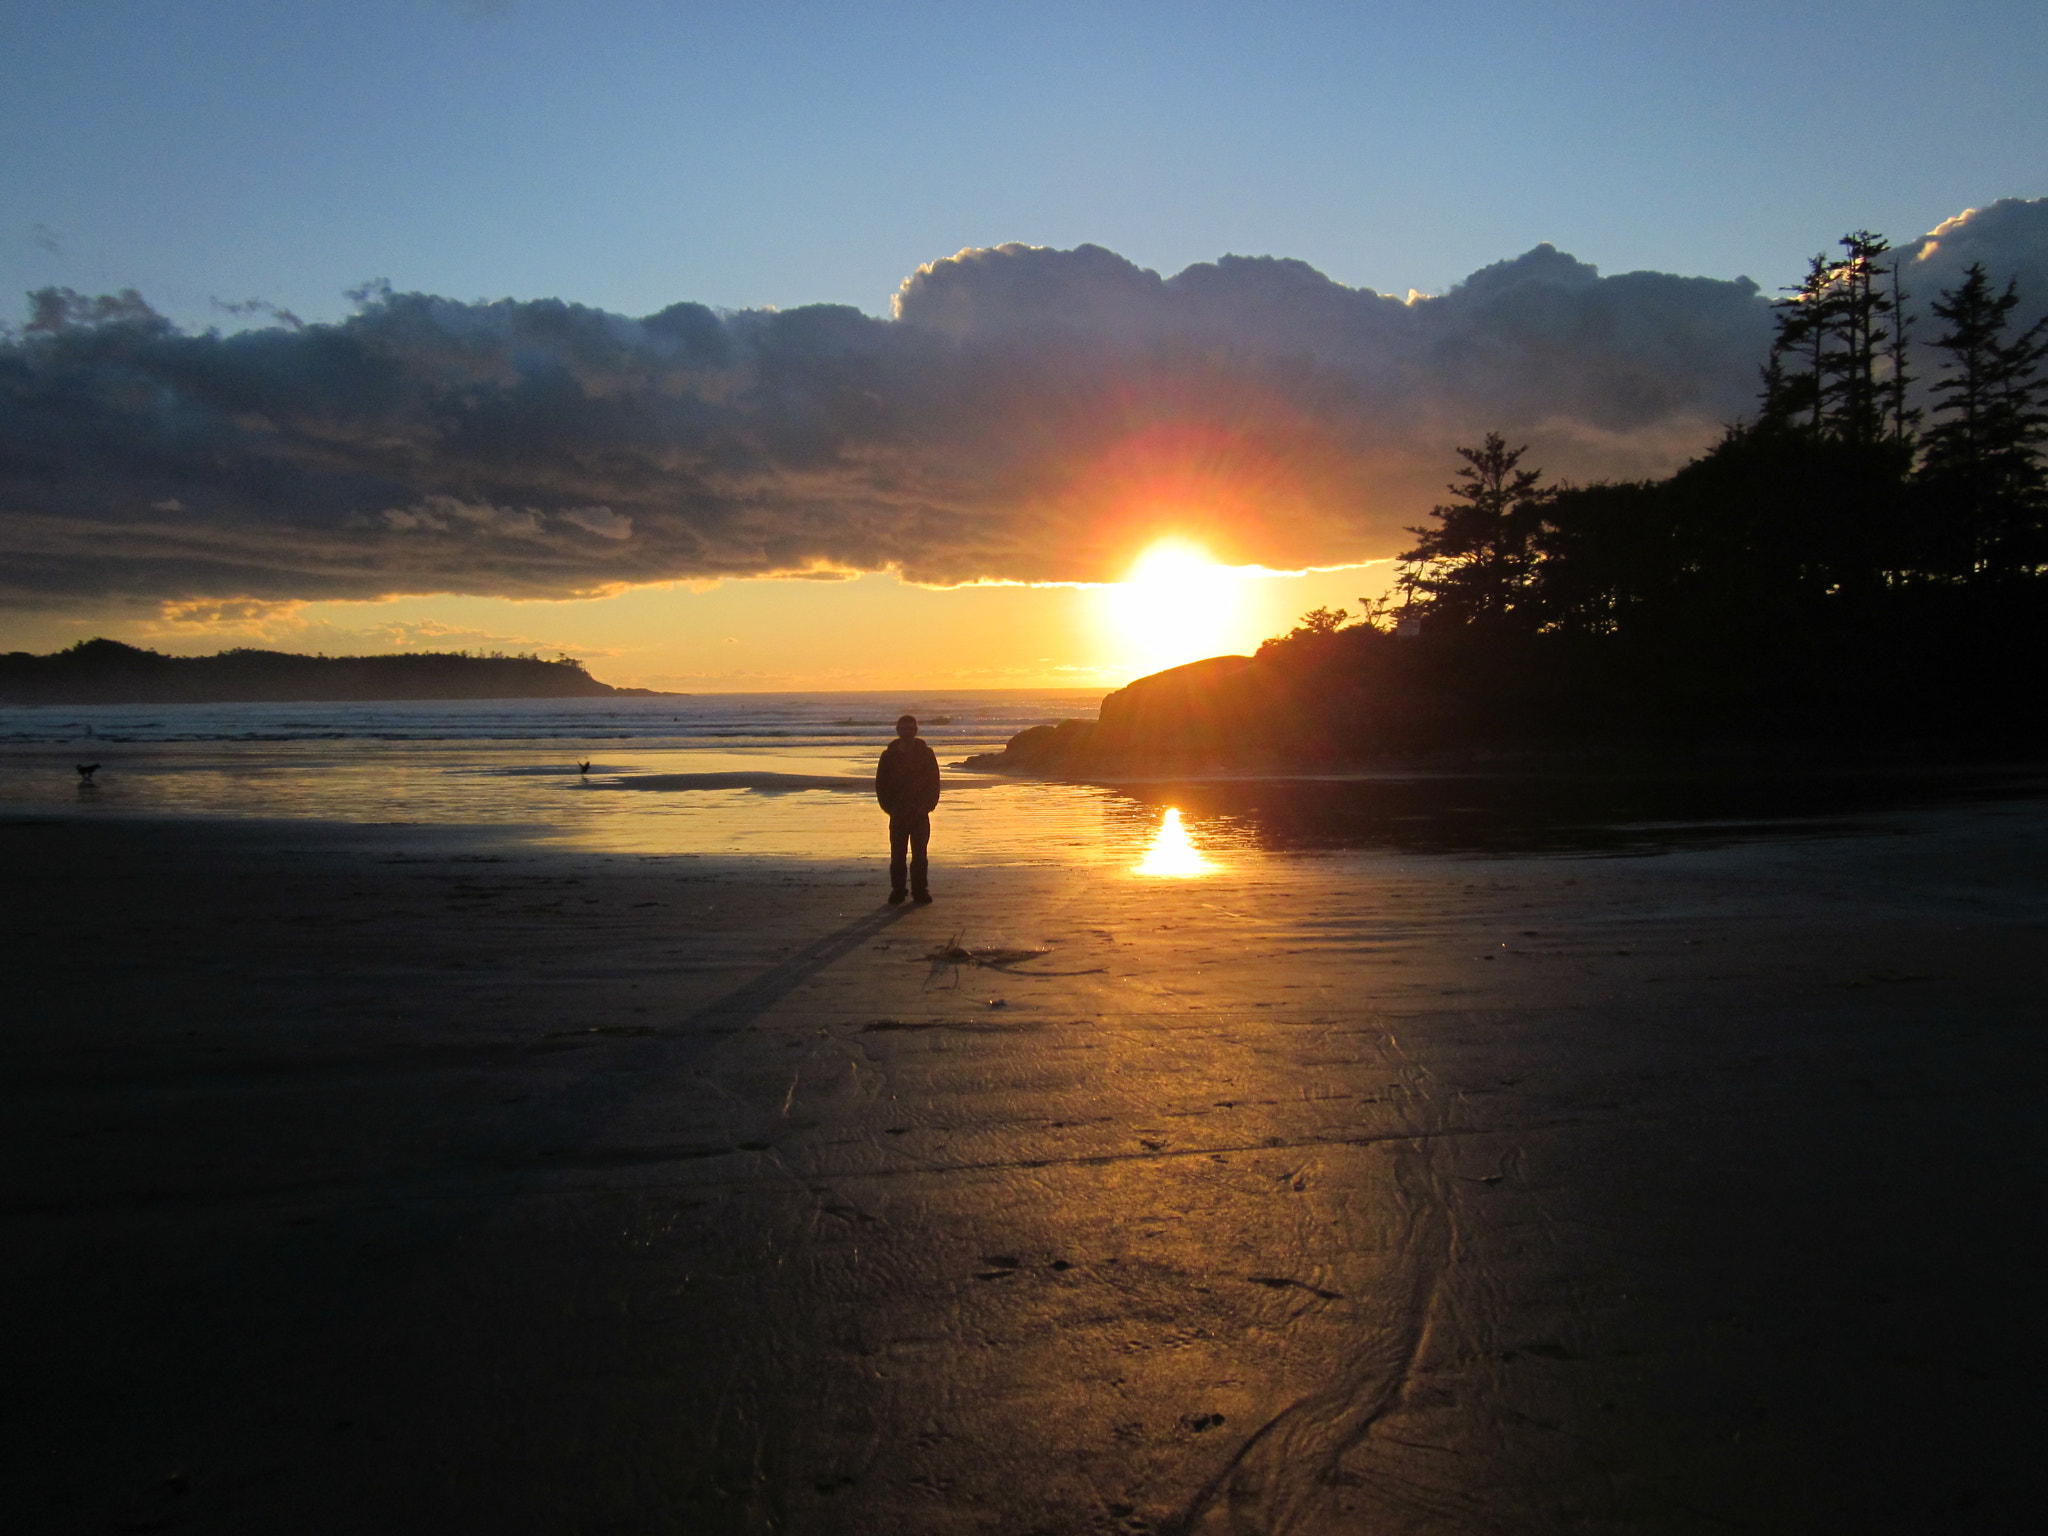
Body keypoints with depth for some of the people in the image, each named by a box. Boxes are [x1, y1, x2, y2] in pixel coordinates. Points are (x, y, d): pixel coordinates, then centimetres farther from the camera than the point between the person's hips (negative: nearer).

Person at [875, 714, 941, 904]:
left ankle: (920, 891, 5)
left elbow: (934, 782, 2)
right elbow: (880, 784, 6)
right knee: (897, 855, 1)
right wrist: (889, 806, -4)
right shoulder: (889, 756, 4)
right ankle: (898, 890, 8)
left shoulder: (926, 754, 3)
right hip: (897, 814, 1)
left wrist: (926, 806, -8)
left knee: (919, 855, 0)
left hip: (919, 813, -1)